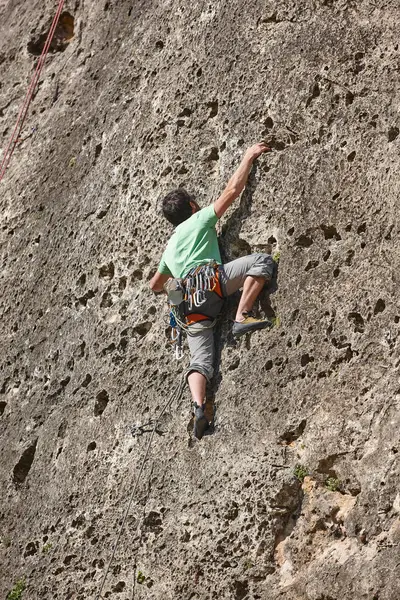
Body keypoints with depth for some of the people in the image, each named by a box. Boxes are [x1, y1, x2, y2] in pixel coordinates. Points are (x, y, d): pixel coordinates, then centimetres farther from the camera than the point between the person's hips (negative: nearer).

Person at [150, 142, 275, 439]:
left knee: (200, 360, -3)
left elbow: (155, 284, 44)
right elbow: (232, 190, 14)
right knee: (262, 260, -9)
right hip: (207, 280, -6)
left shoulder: (171, 246, 36)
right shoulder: (200, 219, 18)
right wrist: (249, 157, 23)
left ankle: (199, 407, -27)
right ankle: (242, 317, -24)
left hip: (190, 307, 6)